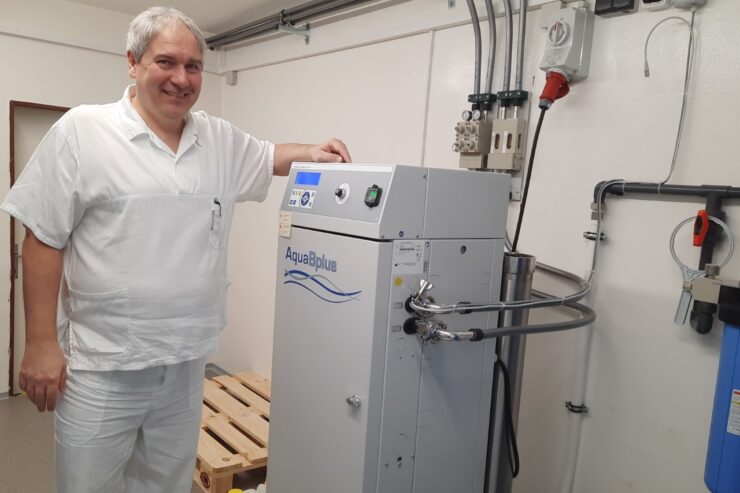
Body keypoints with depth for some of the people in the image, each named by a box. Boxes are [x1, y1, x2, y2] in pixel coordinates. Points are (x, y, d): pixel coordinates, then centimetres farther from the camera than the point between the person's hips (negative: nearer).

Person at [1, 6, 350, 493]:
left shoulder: (220, 139, 7)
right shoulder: (82, 130, -7)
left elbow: (270, 156, 24)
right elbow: (44, 239, -7)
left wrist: (312, 153, 2)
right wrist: (41, 343, -9)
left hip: (187, 363, 5)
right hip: (101, 367, -4)